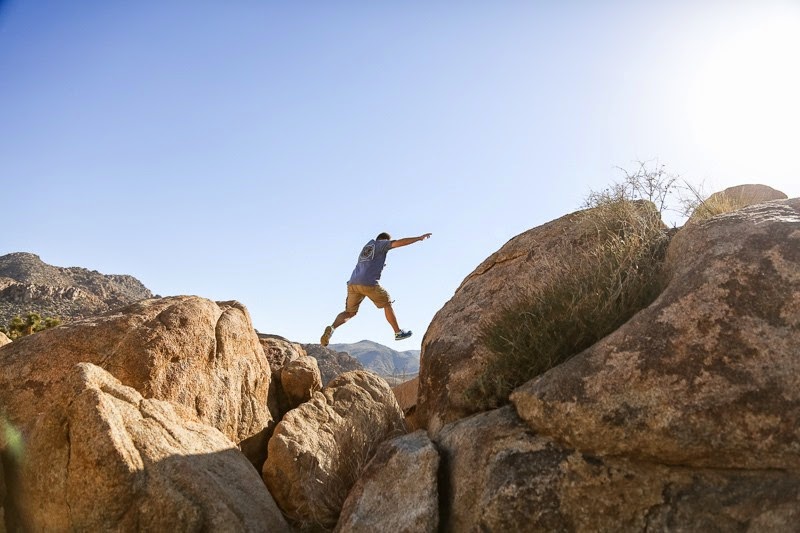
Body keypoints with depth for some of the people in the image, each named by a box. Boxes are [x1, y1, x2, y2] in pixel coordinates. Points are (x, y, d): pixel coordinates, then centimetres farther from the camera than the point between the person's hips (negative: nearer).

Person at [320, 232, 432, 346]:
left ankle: (332, 328, -12)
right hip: (369, 283, -6)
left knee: (350, 312, 14)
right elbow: (399, 242, -4)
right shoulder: (380, 243, 8)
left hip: (353, 283, 6)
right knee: (387, 304, 14)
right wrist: (419, 238, 0)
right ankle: (398, 332, 20)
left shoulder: (367, 246, 29)